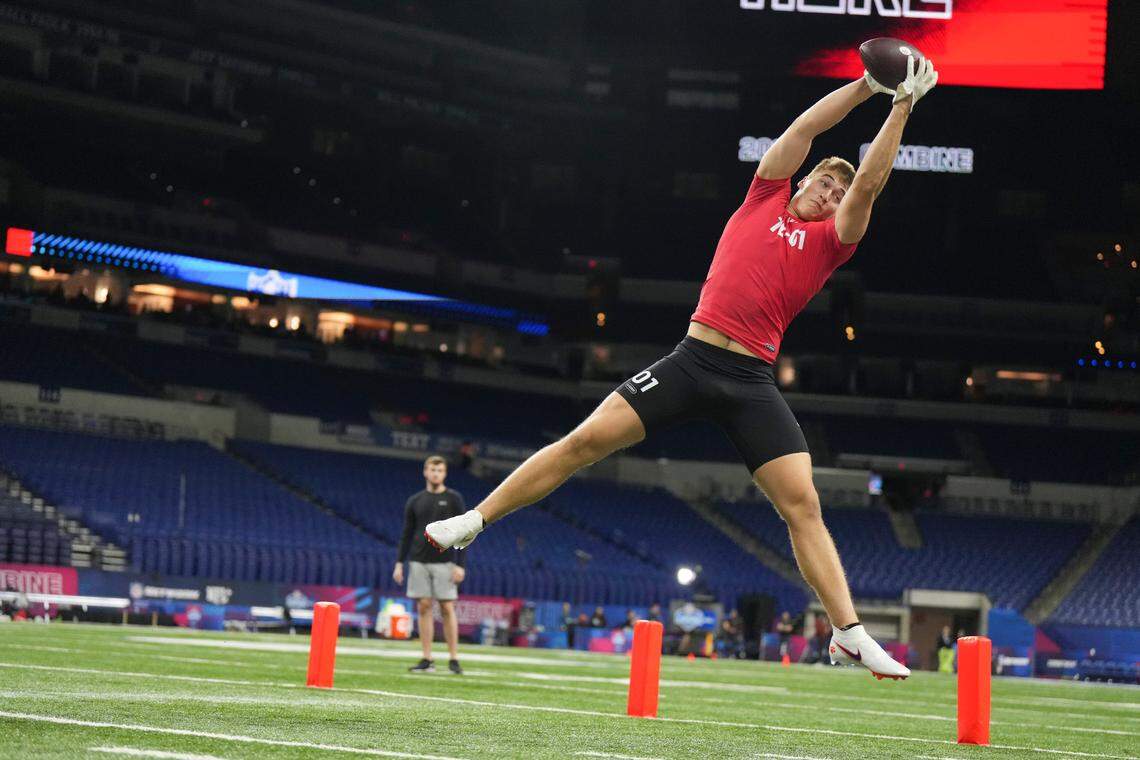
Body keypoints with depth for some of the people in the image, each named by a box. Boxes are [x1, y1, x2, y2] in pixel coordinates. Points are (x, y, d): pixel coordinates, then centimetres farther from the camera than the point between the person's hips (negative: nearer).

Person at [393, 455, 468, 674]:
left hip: (444, 561, -3)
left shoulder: (454, 499, 1)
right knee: (424, 607, 0)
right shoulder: (415, 501, 10)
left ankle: (454, 659, -1)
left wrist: (460, 565, -9)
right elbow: (406, 534, 12)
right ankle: (427, 660, 3)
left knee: (447, 608, -5)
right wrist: (399, 563, 4)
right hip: (419, 561, 3)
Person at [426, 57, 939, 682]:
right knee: (587, 439, -8)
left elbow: (869, 182, 2)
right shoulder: (766, 198, 15)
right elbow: (806, 126, 10)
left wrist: (901, 107, 3)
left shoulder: (830, 239, 13)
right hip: (694, 357, 0)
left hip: (751, 381, 0)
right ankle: (474, 520, 2)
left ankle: (848, 635, -7)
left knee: (802, 502, -9)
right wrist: (868, 83, 8)